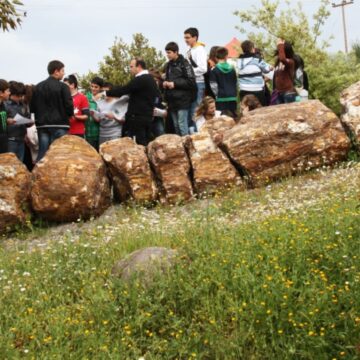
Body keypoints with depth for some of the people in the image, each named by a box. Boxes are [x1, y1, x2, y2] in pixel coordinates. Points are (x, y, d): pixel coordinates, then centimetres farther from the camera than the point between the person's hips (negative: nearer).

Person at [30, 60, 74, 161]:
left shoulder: (38, 87, 10)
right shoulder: (62, 86, -7)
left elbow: (32, 107, 11)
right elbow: (69, 105, -11)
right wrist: (69, 115, 9)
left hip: (42, 125, 5)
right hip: (59, 124, -5)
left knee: (42, 154, 6)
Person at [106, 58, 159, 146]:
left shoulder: (140, 80, -13)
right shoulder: (151, 79, 15)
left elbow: (123, 90, -15)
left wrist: (106, 93, -6)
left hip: (138, 118, -9)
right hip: (148, 117, 9)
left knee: (139, 145, -9)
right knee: (146, 144, 9)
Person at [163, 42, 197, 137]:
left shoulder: (184, 63, -6)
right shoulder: (168, 65, 14)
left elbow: (191, 81, -11)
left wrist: (175, 83, -13)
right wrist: (164, 83, 3)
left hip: (182, 99, -7)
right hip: (172, 100, 7)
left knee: (182, 124, -9)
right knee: (176, 125, 9)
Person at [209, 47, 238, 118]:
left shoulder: (214, 70, -6)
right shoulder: (232, 69, 8)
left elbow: (213, 85, -9)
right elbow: (236, 83, 15)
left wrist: (217, 95, 3)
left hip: (221, 99, -4)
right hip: (232, 98, 4)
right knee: (232, 117, 9)